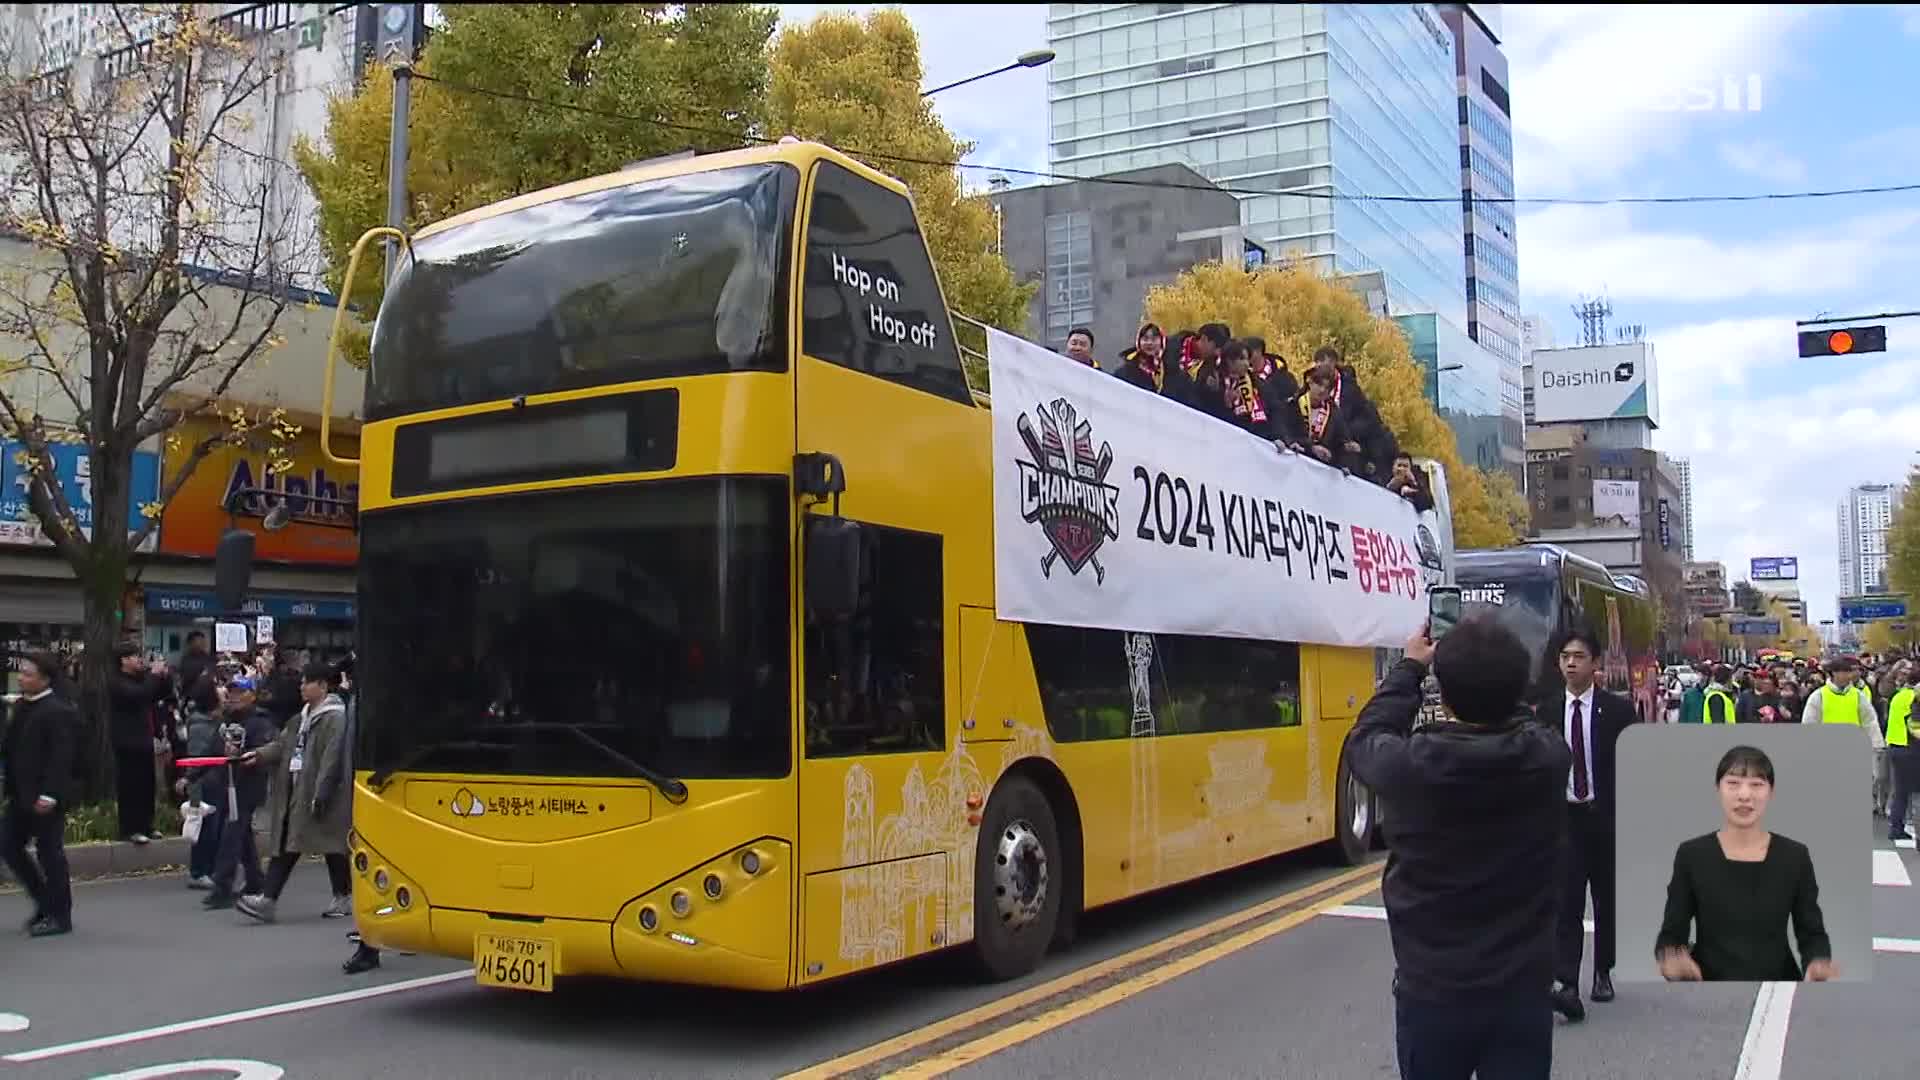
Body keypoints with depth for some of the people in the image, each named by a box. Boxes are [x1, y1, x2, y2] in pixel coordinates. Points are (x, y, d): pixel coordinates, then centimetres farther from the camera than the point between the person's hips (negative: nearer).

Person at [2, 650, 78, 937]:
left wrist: (49, 794, -24)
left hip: (45, 797, -9)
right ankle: (46, 903, 25)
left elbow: (61, 757, -20)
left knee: (49, 853, 0)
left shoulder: (58, 712, -16)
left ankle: (60, 916, 11)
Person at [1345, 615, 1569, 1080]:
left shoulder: (1409, 765, -21)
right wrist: (1500, 671, 20)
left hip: (1431, 992, -1)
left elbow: (1365, 740, 4)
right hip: (1521, 992, 2)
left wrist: (1410, 668, 15)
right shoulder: (1548, 757, -16)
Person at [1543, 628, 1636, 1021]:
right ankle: (1566, 985, -13)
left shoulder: (1618, 709, -4)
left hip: (1607, 816, 0)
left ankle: (1603, 972, 29)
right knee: (1566, 902, -8)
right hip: (1563, 816, 1)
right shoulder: (1546, 711, 2)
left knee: (1607, 898, 12)